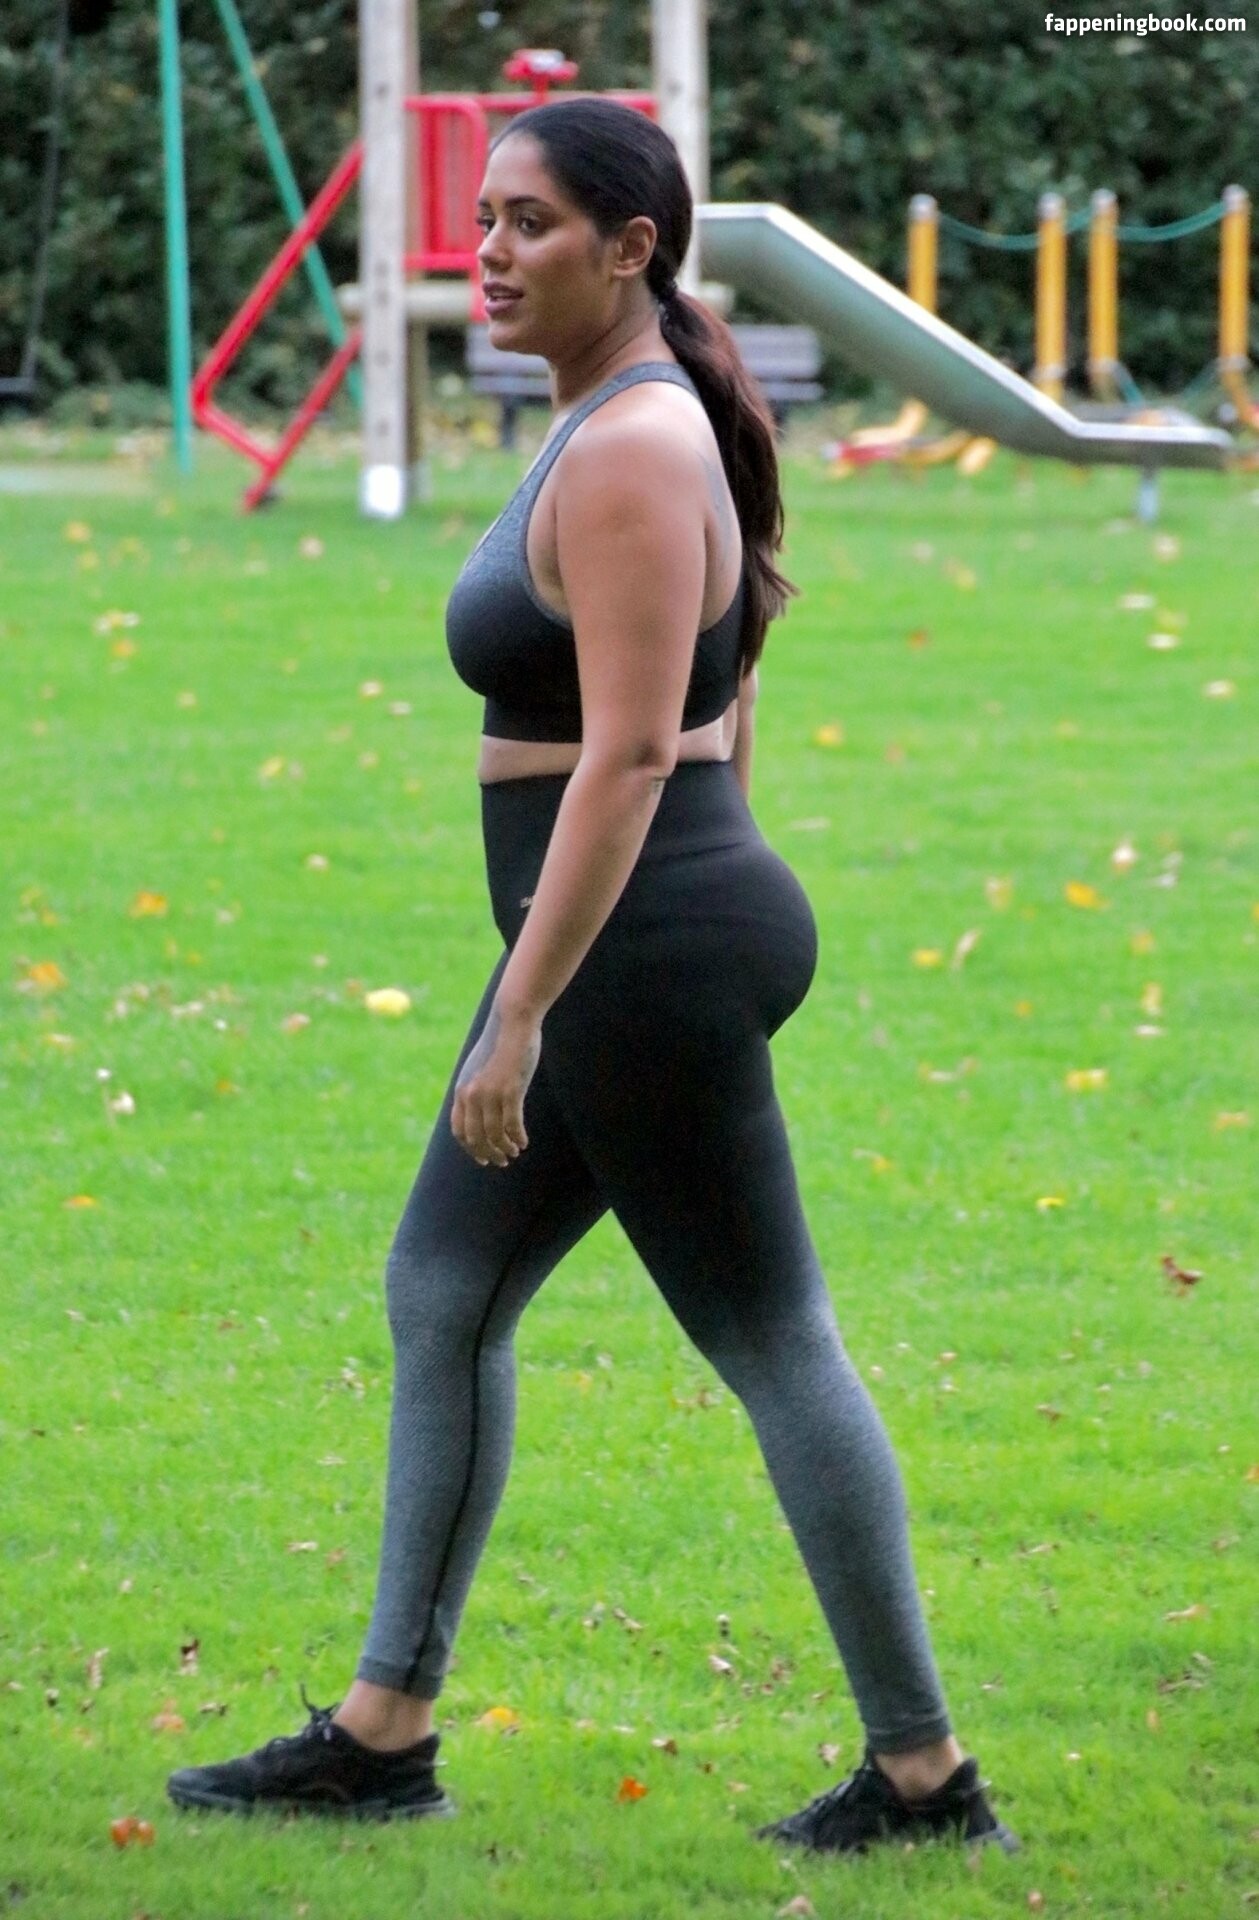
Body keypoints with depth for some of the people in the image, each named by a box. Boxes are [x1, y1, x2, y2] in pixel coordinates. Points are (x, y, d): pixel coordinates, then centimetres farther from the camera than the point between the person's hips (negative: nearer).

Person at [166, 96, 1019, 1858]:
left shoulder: (625, 456, -20)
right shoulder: (653, 421, 11)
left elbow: (628, 755, -24)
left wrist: (519, 1019, -24)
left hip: (642, 952, -11)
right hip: (649, 936, 11)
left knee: (772, 1348, -1)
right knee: (441, 1297, 14)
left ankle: (925, 1771, 9)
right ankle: (383, 1732, 21)